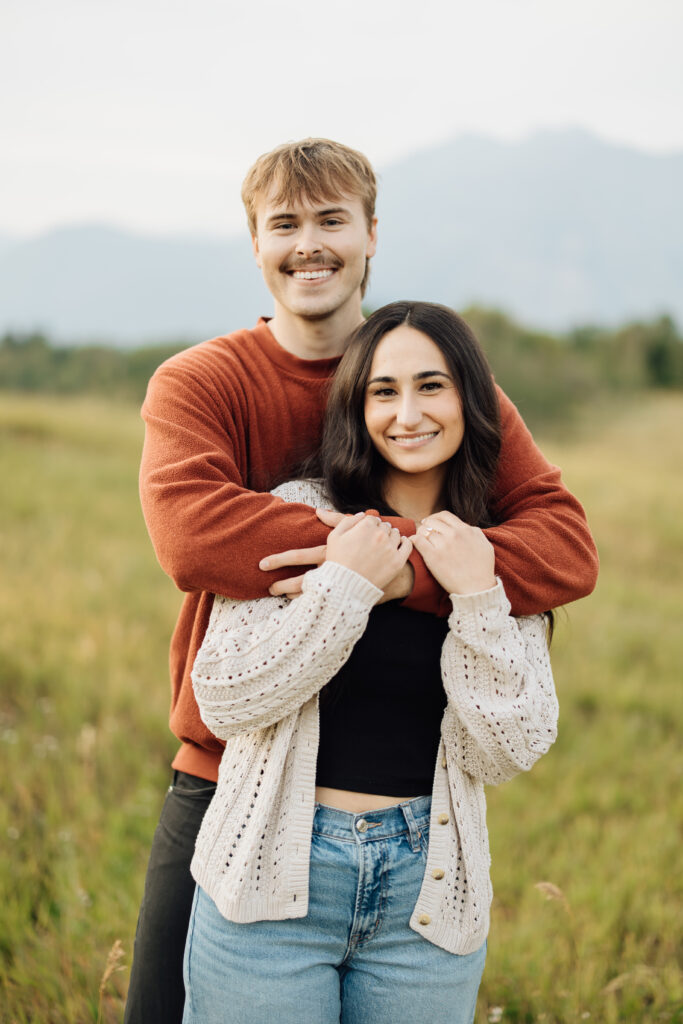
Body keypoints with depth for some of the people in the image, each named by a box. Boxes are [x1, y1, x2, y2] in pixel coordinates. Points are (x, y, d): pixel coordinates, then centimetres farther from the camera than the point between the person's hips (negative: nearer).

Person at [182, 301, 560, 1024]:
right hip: (272, 877, -2)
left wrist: (475, 595, -13)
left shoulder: (502, 558, 3)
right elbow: (224, 702, -11)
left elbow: (507, 752, -4)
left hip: (428, 892, 2)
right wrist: (347, 584, -17)